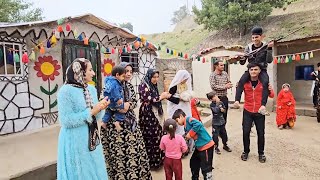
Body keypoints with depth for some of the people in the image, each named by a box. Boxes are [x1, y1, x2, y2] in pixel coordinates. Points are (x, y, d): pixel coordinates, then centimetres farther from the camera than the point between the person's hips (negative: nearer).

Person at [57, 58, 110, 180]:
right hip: (75, 142, -6)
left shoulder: (92, 89, 5)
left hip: (91, 140, 7)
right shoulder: (66, 91, -15)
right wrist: (90, 112, -22)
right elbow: (66, 121, -20)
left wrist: (100, 108, -12)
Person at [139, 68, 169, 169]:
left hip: (155, 115, 8)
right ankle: (151, 162, 10)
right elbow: (148, 100, -19)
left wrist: (162, 96, 8)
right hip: (147, 115, -8)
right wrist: (161, 97, -12)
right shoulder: (143, 86, -11)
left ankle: (157, 159, 22)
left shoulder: (153, 86, 14)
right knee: (150, 138, -3)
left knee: (157, 137, 10)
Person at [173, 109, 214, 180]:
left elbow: (198, 124, -30)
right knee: (193, 163, 23)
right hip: (199, 147, 10)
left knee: (206, 168, -1)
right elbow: (188, 136, 17)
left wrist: (190, 134, -21)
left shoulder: (188, 119, -13)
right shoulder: (186, 126, 14)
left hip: (206, 145, -10)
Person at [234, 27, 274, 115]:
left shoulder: (266, 47, 1)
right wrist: (241, 58, -15)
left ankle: (263, 105, -37)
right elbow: (242, 62, 7)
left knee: (266, 83, -34)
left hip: (262, 70, -2)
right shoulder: (249, 47, 7)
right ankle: (237, 101, -32)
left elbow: (269, 60, -12)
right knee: (241, 81, -29)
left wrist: (270, 48, -20)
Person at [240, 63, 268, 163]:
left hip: (259, 112, 0)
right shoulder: (245, 82, -5)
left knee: (261, 133, 9)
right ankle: (246, 151, 22)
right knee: (245, 132, 3)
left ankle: (261, 153, 26)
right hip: (247, 112, 0)